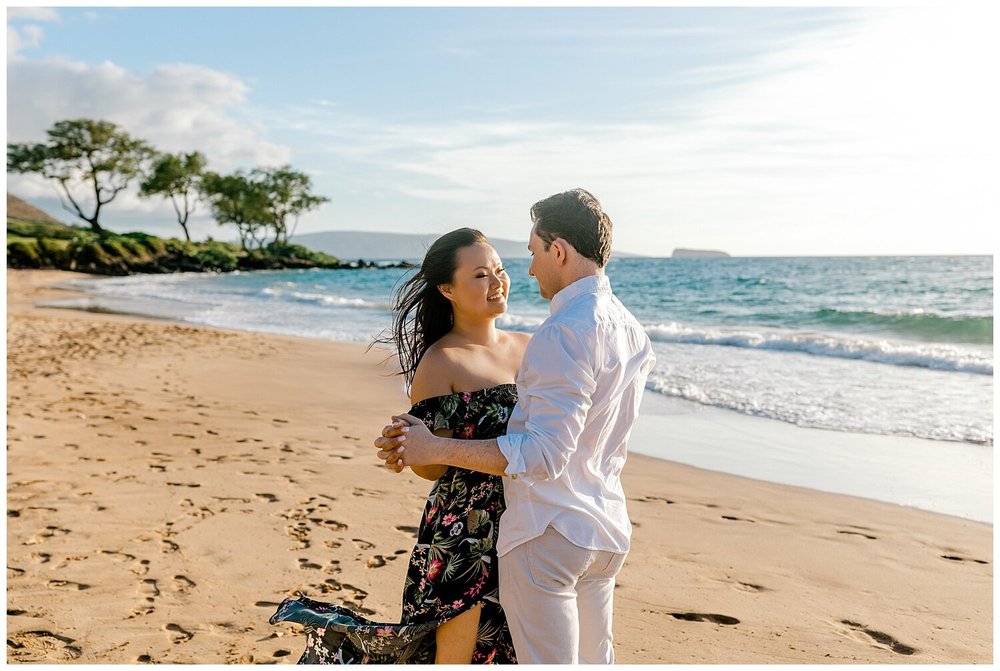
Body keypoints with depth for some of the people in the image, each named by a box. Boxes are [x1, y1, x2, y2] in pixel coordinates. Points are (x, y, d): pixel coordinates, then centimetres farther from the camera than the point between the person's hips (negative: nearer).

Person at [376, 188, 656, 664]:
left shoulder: (564, 333, -23)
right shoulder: (631, 331, 7)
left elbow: (544, 454, -28)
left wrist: (435, 448, -25)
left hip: (547, 533, -9)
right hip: (607, 528, 9)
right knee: (594, 659, 23)